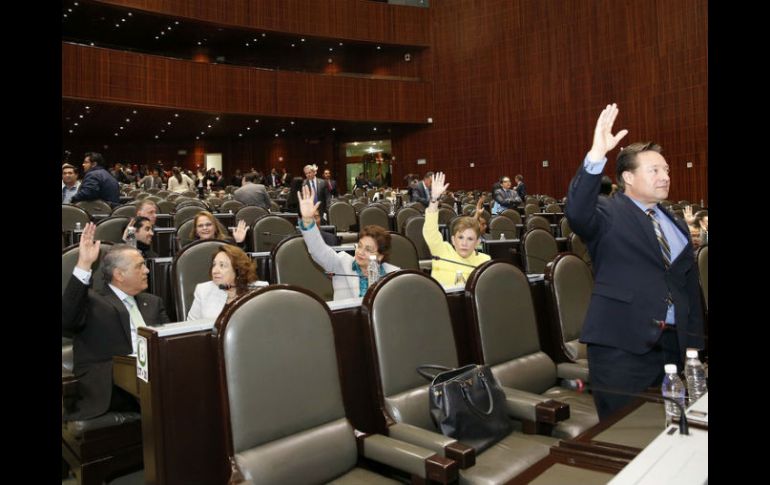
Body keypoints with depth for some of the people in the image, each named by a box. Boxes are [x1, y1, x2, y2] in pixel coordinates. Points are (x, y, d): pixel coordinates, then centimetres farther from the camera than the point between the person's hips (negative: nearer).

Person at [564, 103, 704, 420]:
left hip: (674, 345, 7)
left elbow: (691, 289, 19)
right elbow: (577, 213, -28)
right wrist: (596, 156, -37)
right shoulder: (609, 214, -3)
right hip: (622, 345, -6)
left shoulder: (676, 226, 18)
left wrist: (695, 346, 14)